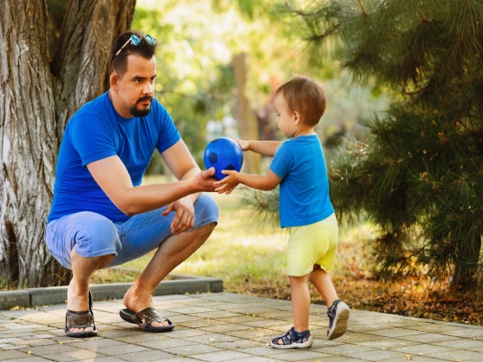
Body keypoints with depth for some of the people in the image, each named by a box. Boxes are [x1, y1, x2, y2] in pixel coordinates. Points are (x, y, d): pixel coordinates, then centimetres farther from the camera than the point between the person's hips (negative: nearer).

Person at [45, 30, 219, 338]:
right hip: (73, 228, -6)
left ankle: (140, 295, -1)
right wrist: (191, 185, -43)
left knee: (205, 210, -11)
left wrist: (186, 198, -28)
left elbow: (189, 170, -5)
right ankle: (78, 292, -6)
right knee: (100, 231, -42)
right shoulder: (90, 122, -26)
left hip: (128, 231, 6)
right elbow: (126, 199, -34)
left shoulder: (154, 112, -4)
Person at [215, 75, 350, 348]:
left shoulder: (290, 150, -18)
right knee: (317, 271, 25)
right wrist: (250, 145, 26)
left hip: (305, 227, -9)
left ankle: (300, 334, 12)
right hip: (327, 222, 9)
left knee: (298, 279, 4)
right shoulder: (313, 142, 7)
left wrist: (238, 178, 5)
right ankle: (335, 303, 3)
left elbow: (268, 183, -6)